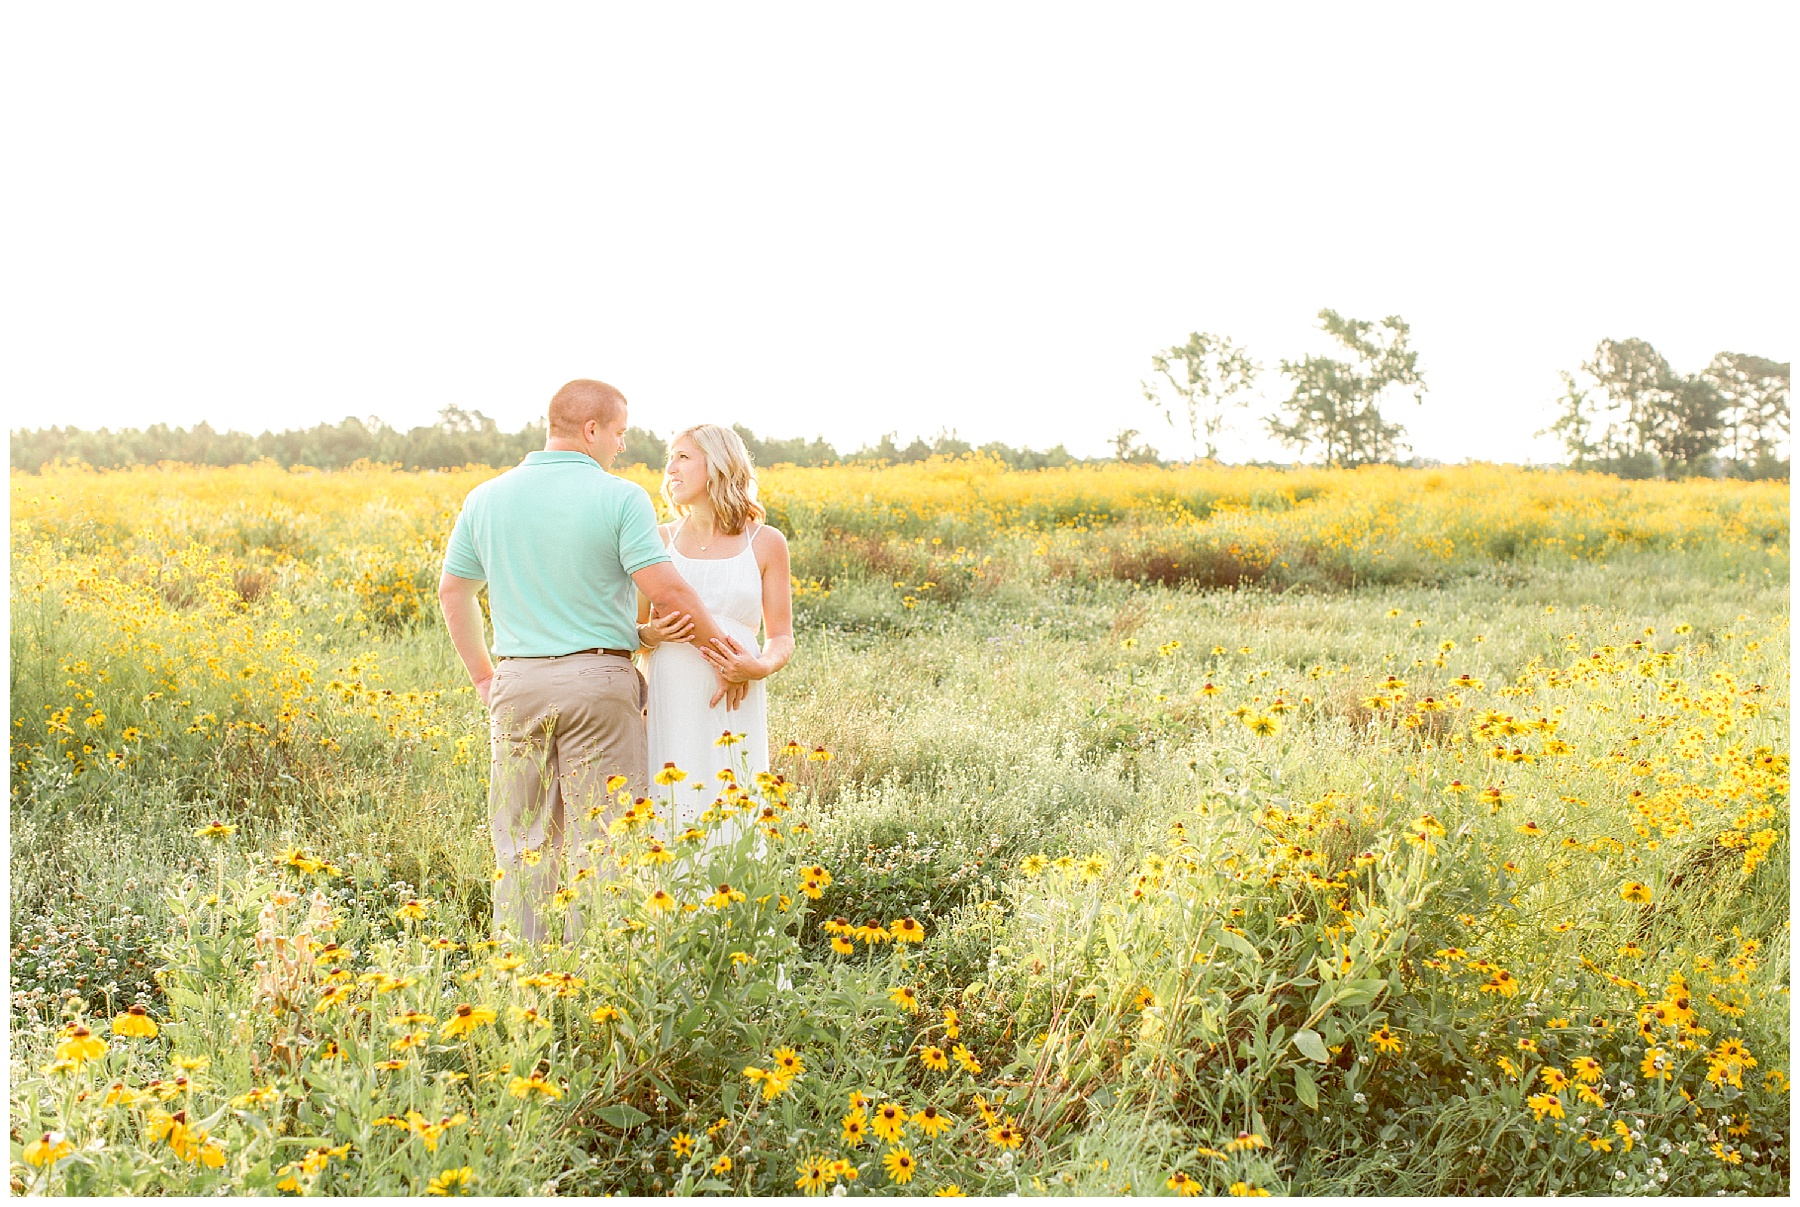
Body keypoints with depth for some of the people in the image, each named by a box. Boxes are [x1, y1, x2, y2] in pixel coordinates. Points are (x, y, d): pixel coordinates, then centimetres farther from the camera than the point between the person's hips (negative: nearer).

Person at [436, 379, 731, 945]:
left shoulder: (486, 499, 7)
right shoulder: (620, 499, -8)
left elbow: (452, 591, 15)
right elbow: (667, 590, -13)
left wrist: (482, 676, 22)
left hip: (517, 683, 4)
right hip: (597, 682, -4)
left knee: (522, 843, 11)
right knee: (602, 843, 2)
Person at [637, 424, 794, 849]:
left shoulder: (765, 543, 6)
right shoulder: (659, 540, 9)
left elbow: (782, 638, 8)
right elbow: (633, 629, 15)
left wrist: (760, 667, -14)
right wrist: (652, 634, -8)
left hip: (734, 708, -1)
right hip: (668, 707, 1)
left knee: (731, 822, -4)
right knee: (668, 825, -3)